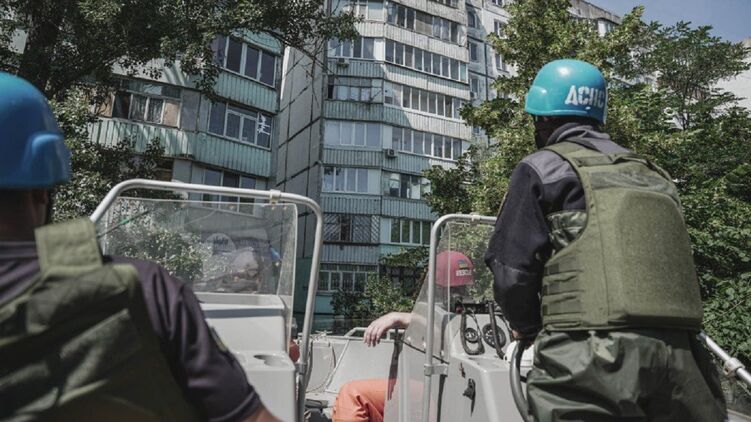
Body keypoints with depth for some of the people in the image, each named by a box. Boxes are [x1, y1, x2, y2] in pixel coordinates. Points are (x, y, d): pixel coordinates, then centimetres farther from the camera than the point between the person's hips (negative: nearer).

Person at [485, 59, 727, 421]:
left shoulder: (542, 167, 1)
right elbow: (669, 267, 20)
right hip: (681, 356, 7)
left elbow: (512, 272, -3)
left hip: (591, 355, -6)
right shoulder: (654, 173, 19)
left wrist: (528, 327, 16)